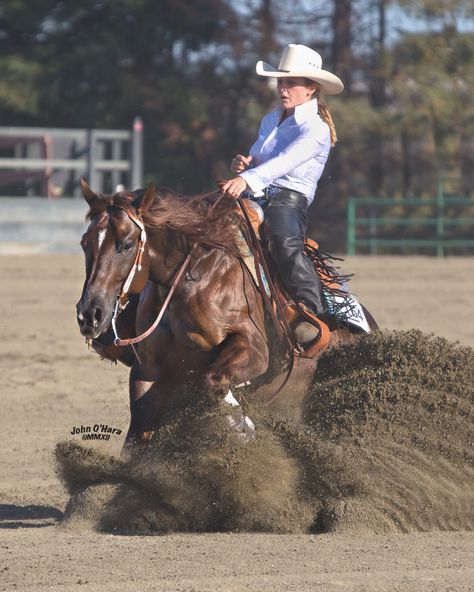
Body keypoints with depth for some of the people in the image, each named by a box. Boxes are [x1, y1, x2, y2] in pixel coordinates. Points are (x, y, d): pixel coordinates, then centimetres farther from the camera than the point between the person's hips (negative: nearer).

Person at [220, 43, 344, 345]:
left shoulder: (315, 129, -6)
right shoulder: (270, 121, 20)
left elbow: (286, 161, -21)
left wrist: (248, 179, -36)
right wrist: (243, 163, 1)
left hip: (290, 198, -8)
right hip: (256, 195, 8)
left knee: (286, 243, -36)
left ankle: (314, 313, -38)